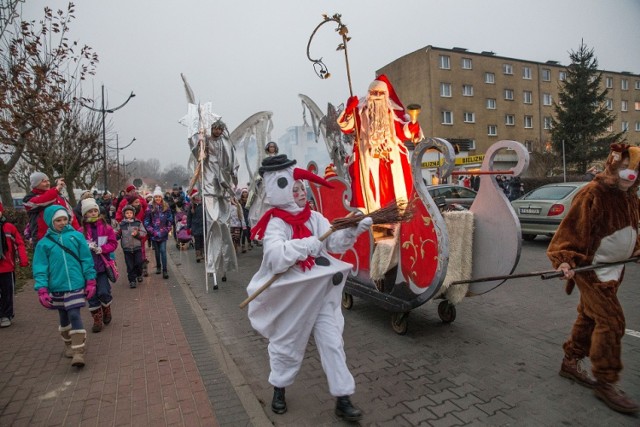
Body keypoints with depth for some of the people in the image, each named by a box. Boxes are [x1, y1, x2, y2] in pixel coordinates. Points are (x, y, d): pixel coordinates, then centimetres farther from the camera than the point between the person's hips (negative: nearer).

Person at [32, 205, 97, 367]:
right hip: (57, 287, 2)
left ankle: (78, 352, -3)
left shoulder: (76, 236, -3)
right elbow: (40, 268, -2)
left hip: (76, 285, -2)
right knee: (64, 317, 17)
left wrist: (90, 281, -2)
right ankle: (69, 345, 36)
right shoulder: (44, 243, -2)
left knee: (75, 315, -7)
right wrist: (42, 289, -10)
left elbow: (86, 260, -1)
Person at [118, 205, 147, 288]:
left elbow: (144, 233, -3)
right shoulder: (122, 224, 3)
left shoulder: (138, 222, 0)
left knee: (139, 263, 4)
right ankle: (132, 280, 14)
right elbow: (118, 235, 7)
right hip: (127, 248, 0)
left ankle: (139, 275, 32)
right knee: (130, 265, 4)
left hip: (137, 247, 0)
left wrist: (137, 234, -20)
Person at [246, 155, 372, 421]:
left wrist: (352, 231, -23)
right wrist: (305, 245, -38)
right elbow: (276, 258, -30)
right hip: (292, 297, -4)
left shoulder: (314, 218, 1)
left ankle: (343, 400, 19)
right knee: (287, 345, 15)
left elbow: (335, 243, -6)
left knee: (333, 343, 6)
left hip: (321, 294, 4)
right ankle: (279, 390, 41)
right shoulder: (276, 225, -15)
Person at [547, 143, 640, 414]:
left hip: (613, 270, 9)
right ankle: (606, 382, 4)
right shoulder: (592, 195, -18)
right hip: (591, 269, -9)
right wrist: (566, 259, -33)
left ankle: (571, 362, 31)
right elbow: (572, 230, -23)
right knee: (611, 321, -9)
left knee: (590, 316, 16)